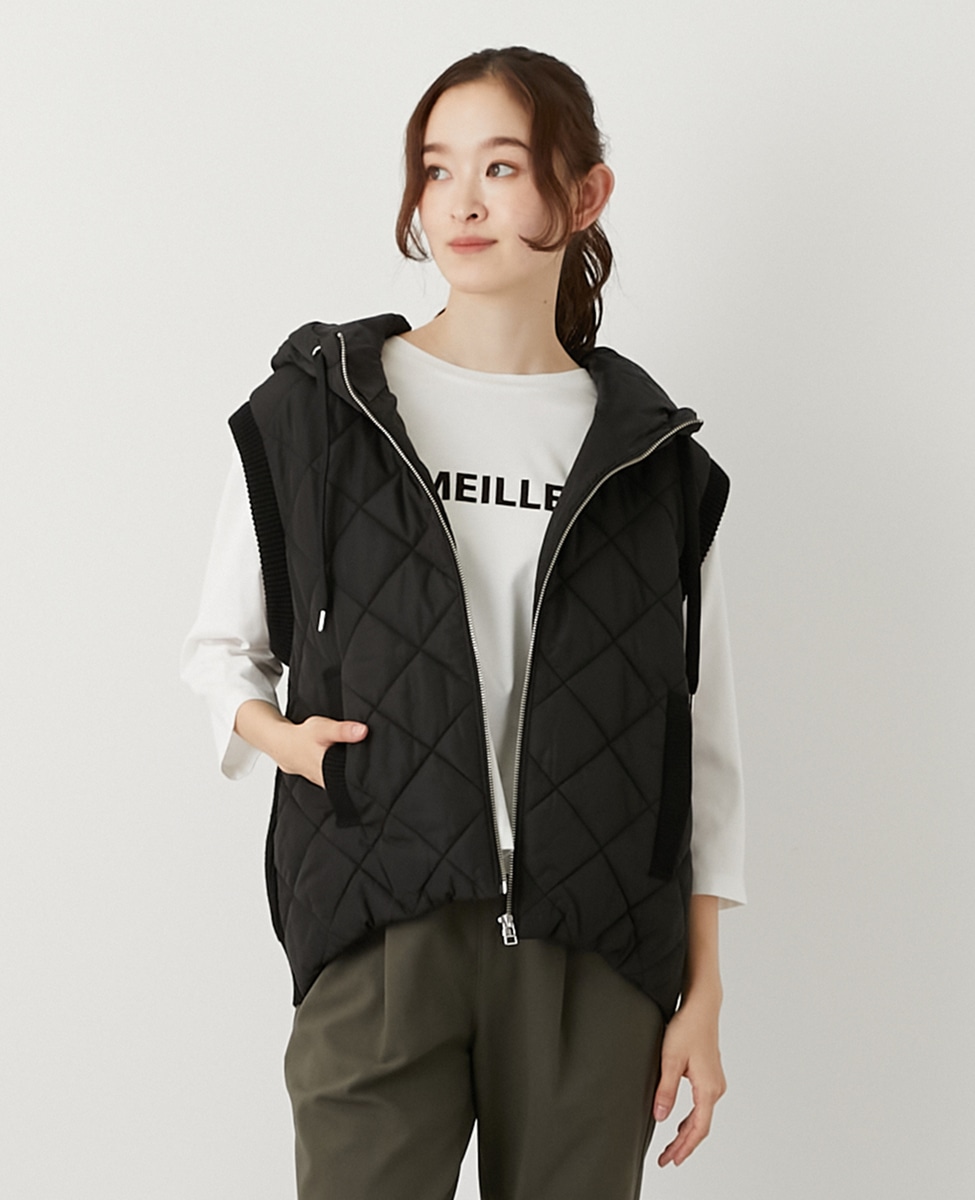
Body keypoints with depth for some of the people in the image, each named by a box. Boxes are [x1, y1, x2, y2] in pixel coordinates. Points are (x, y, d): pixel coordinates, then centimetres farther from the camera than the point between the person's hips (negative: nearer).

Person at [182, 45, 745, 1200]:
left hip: (595, 956, 1)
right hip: (379, 938, -1)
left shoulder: (653, 456, 6)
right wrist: (278, 735, -10)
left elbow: (699, 742, 8)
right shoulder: (313, 410, 4)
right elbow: (219, 647, 13)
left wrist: (702, 993, 5)